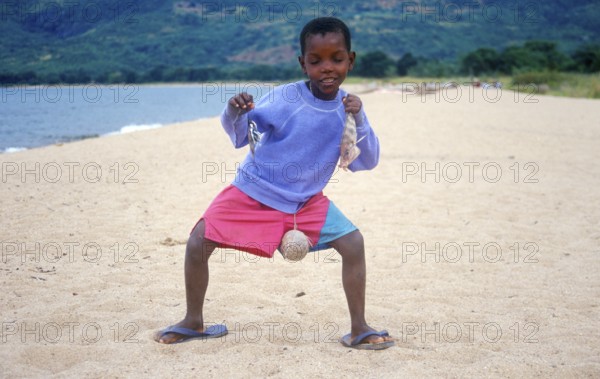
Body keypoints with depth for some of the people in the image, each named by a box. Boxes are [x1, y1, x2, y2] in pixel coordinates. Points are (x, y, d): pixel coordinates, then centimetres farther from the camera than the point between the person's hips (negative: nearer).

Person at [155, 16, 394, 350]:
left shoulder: (347, 106, -7)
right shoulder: (285, 97, -16)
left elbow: (365, 163, -8)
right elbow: (240, 137, -12)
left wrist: (359, 119, -23)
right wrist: (235, 113, -34)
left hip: (307, 201, 2)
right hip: (253, 191, -2)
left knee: (353, 243, -13)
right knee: (198, 244, -11)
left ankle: (359, 329, 2)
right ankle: (194, 322, 12)